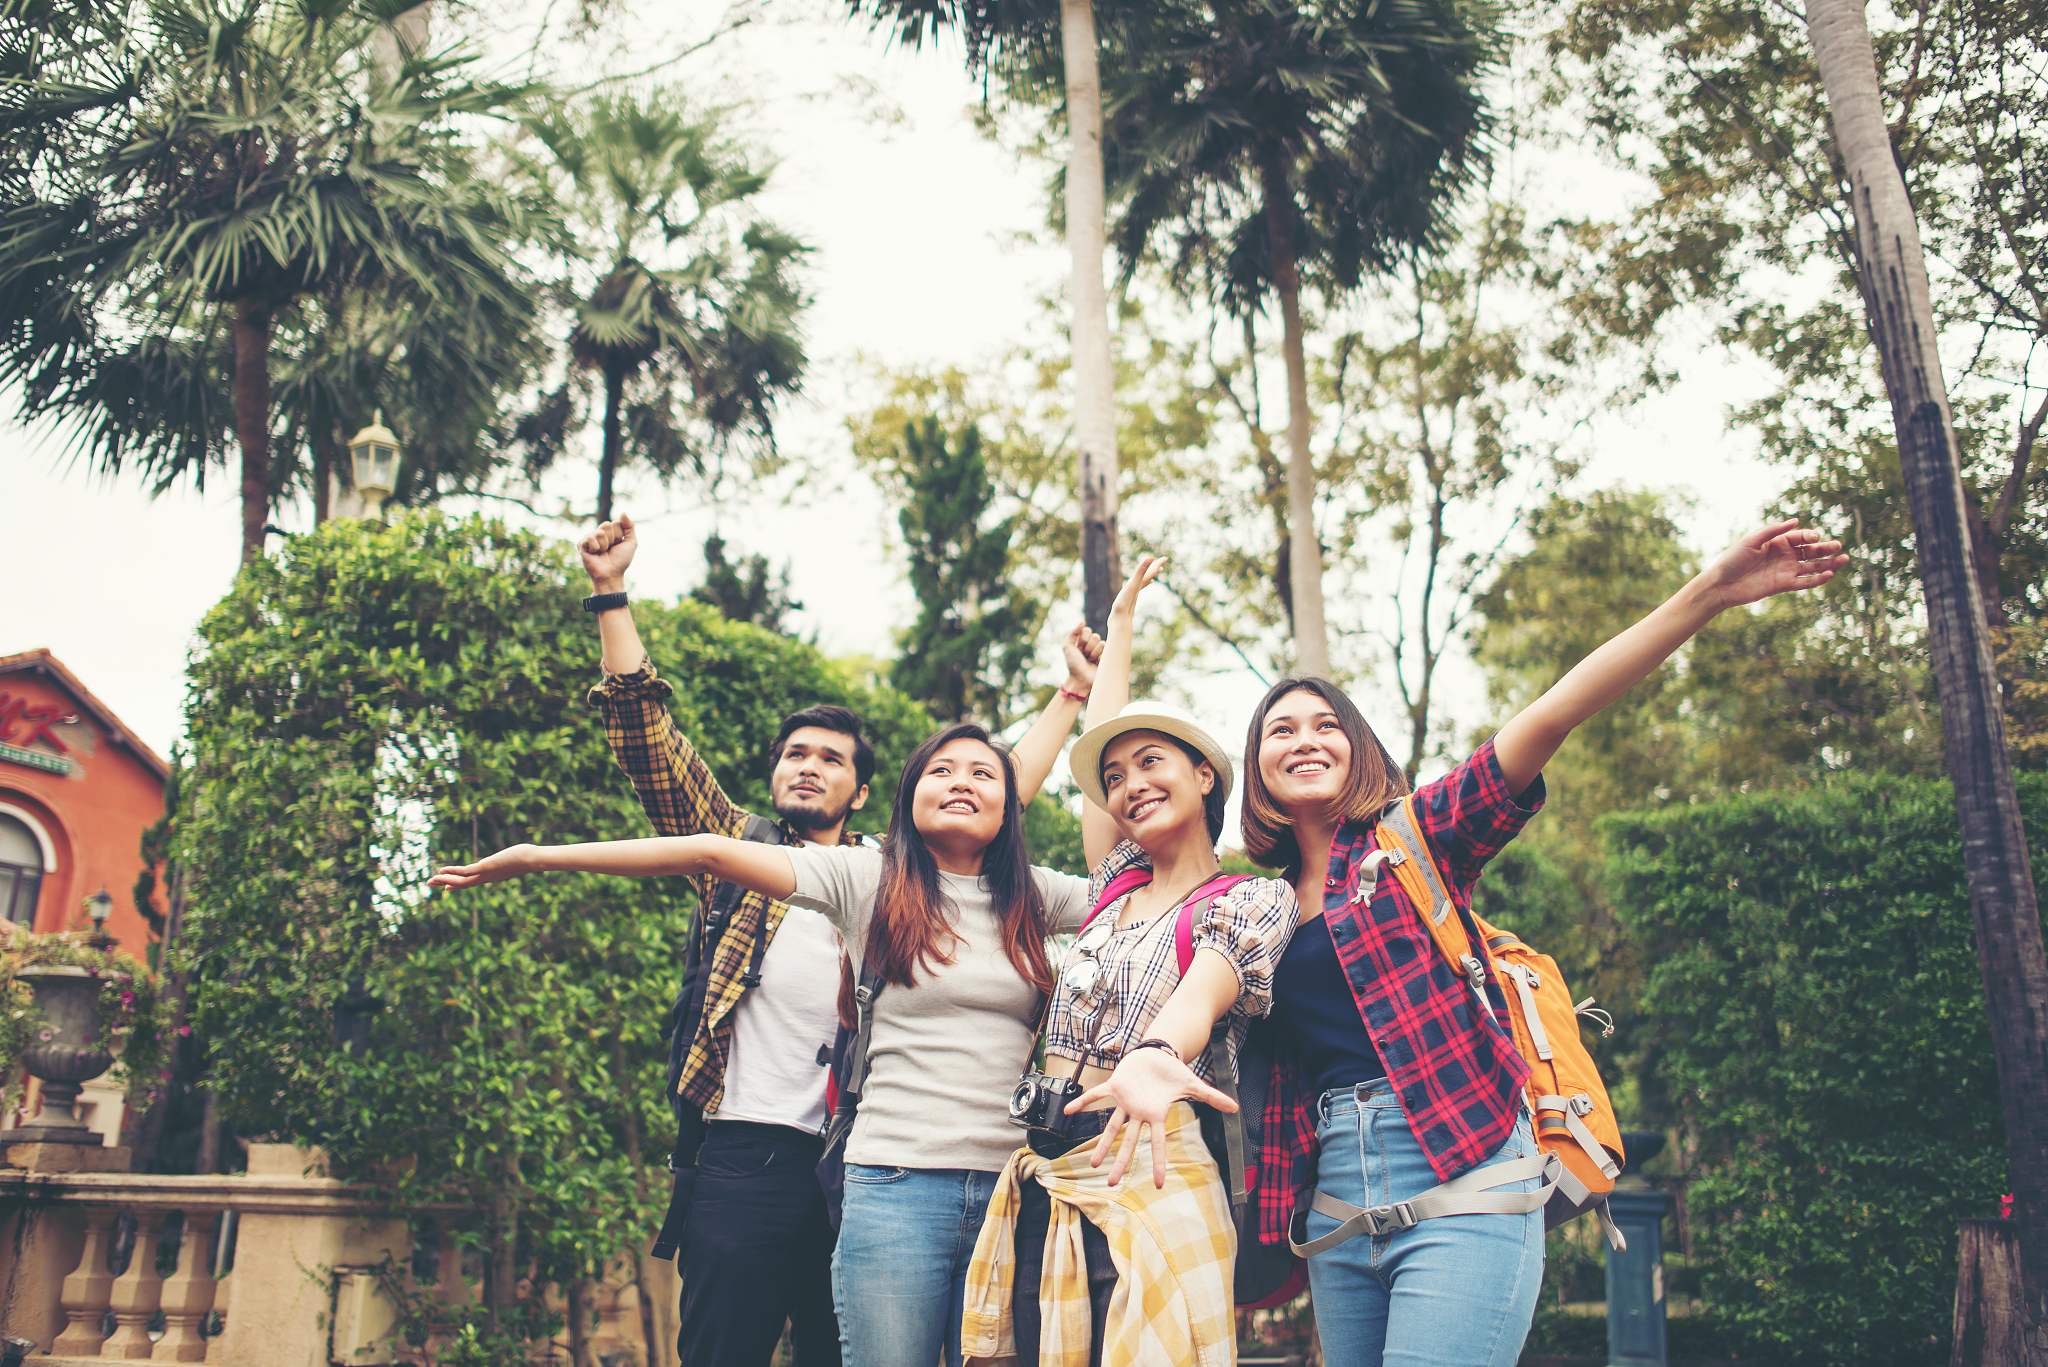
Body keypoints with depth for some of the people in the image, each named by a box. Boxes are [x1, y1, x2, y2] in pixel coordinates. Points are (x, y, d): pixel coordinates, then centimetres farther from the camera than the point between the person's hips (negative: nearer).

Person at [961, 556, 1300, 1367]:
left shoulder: (1254, 900, 0)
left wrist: (1153, 1057, -43)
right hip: (1047, 1185, 6)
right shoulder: (1117, 885, 17)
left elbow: (1200, 994, -20)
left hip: (1148, 1180, -6)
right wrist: (1121, 620, 37)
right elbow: (1096, 739, 27)